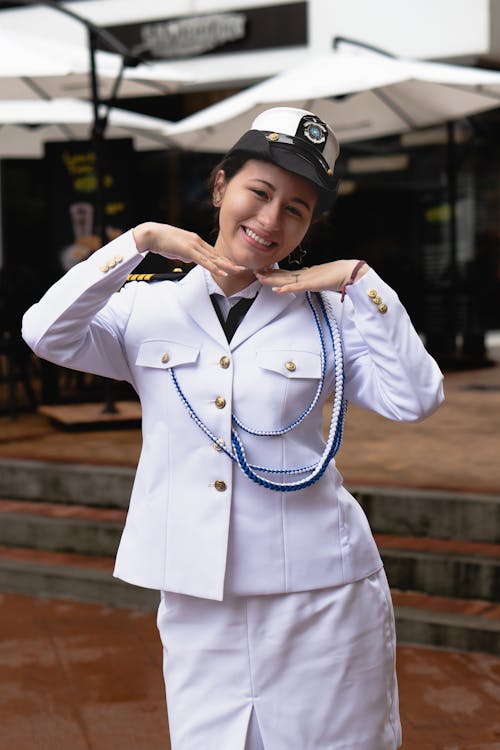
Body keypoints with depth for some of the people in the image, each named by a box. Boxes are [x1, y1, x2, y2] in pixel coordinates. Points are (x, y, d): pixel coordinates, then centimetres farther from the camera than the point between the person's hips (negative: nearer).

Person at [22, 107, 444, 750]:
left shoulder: (326, 315, 3)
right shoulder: (150, 310, 4)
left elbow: (415, 400, -6)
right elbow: (47, 333, -10)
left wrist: (362, 283, -10)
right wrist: (140, 240, -11)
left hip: (319, 600, 0)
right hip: (196, 606, 1)